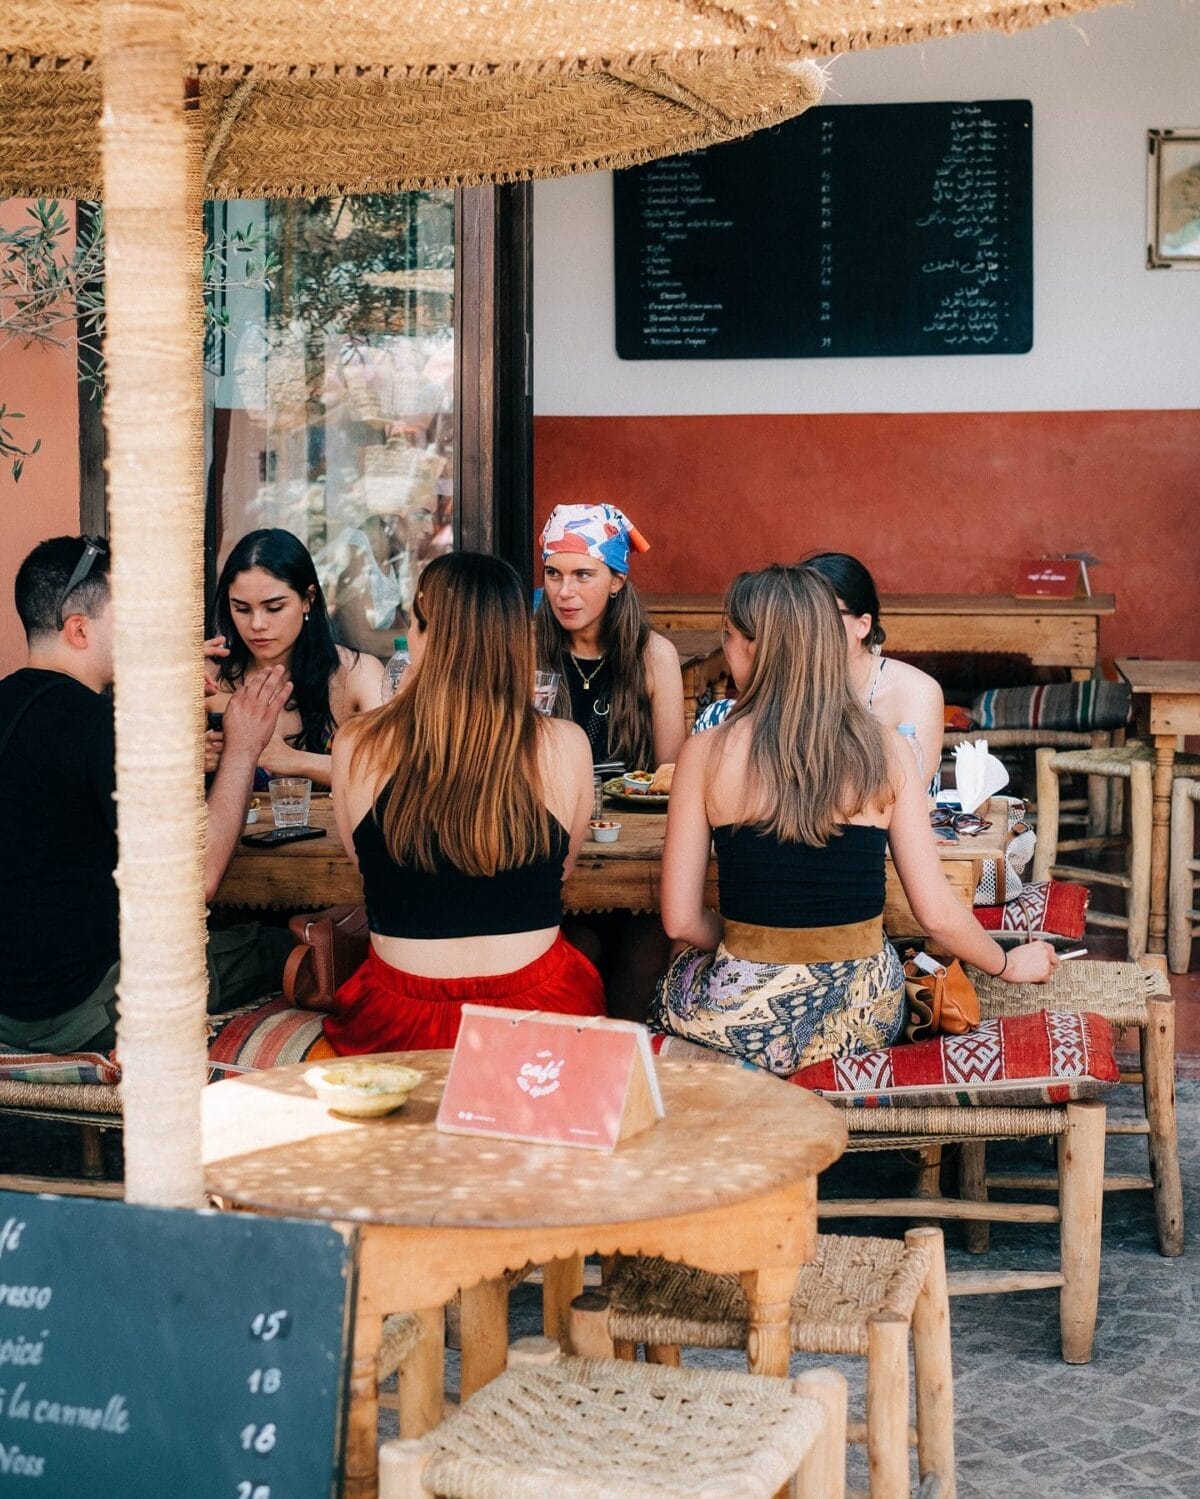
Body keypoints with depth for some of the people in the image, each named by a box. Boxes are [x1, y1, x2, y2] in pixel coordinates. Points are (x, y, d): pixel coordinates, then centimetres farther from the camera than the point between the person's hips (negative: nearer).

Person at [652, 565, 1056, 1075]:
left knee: (678, 974, 32)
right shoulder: (883, 749, -5)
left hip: (747, 1022, -2)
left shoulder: (707, 753, -9)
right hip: (864, 1018, 2)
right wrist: (1010, 964, 16)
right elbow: (936, 913, -3)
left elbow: (680, 920, -6)